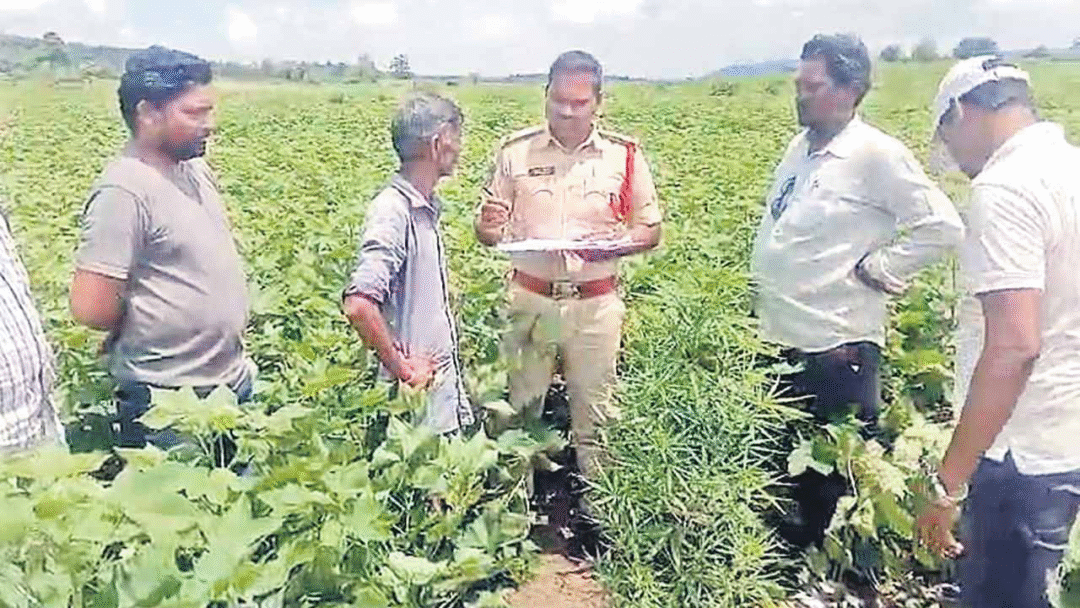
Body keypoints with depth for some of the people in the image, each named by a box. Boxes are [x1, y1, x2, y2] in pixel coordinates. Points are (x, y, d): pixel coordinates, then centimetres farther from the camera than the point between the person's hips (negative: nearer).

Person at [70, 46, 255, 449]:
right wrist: (150, 326, -7)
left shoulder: (195, 169, 6)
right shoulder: (124, 190, -20)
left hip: (235, 383, 8)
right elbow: (91, 309, -23)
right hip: (168, 405, -8)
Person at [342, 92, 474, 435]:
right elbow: (358, 306, -33)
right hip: (419, 393, -9)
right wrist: (401, 368, -22)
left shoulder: (426, 207, 8)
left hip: (445, 378, 9)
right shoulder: (392, 211, -21)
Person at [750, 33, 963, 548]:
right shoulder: (800, 146, 9)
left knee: (839, 469, 8)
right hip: (781, 338, 8)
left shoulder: (876, 154, -14)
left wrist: (877, 267, -13)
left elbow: (943, 227, -16)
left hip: (837, 344, -8)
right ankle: (792, 549, 39)